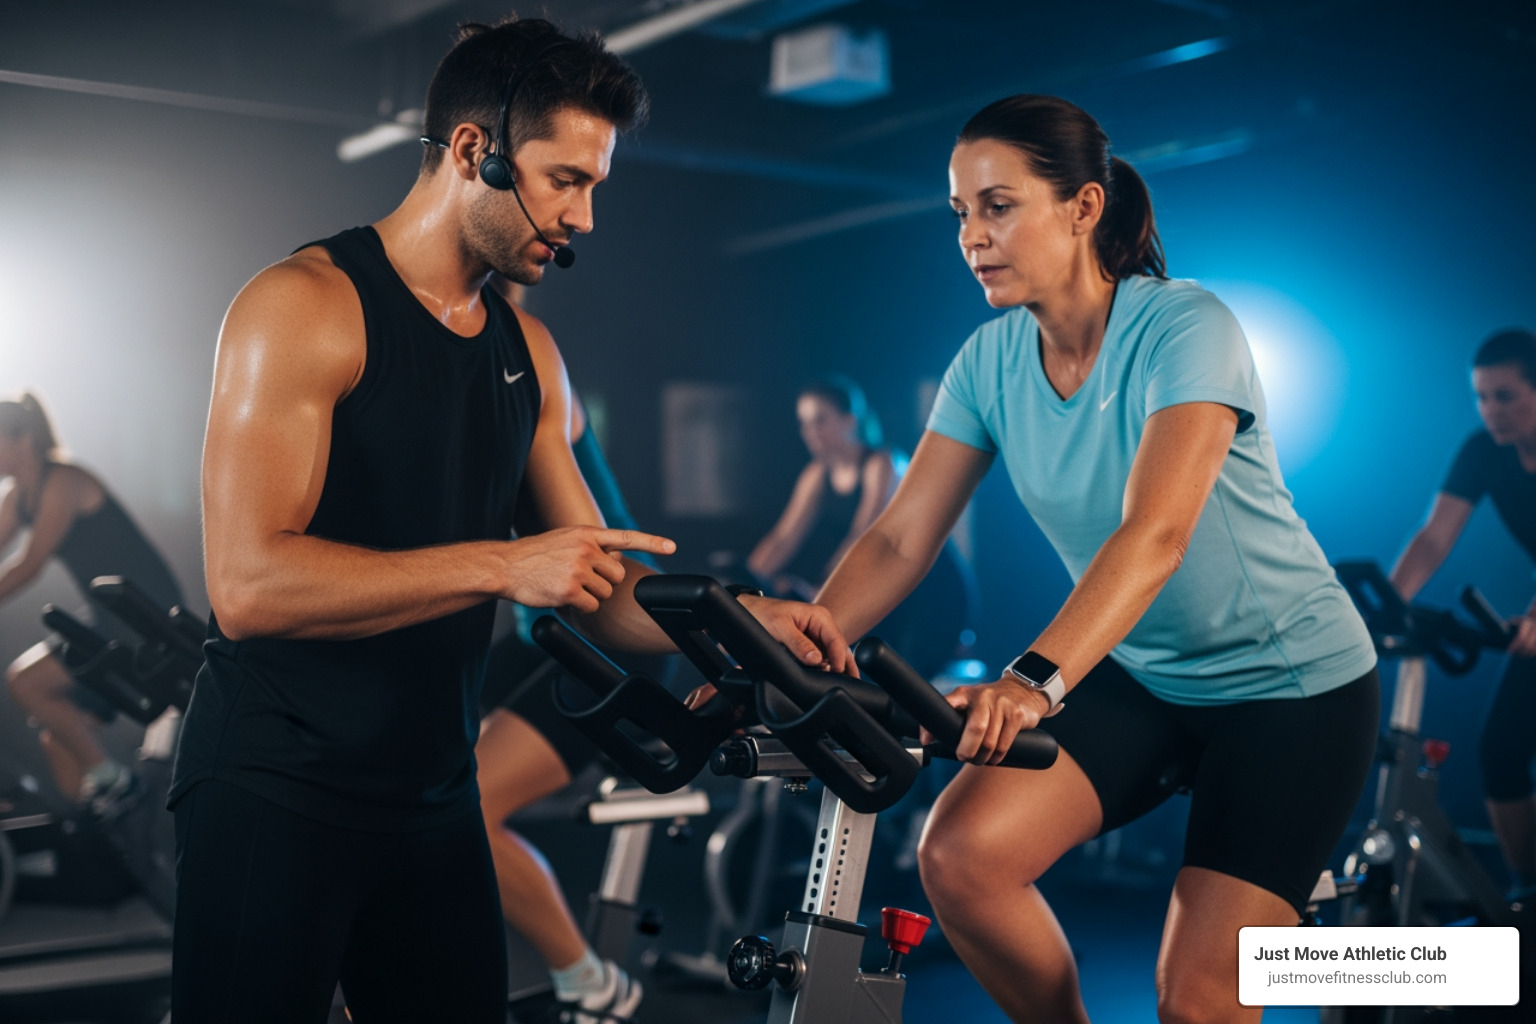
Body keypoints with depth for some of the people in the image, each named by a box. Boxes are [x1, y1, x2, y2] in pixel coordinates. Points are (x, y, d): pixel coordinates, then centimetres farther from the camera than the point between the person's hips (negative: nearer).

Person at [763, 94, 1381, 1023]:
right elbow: (900, 539, -7)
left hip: (1291, 681, -5)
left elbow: (1155, 534, -36)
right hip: (1139, 676, 5)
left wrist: (1034, 679, -50)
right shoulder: (992, 360, -4)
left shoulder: (1184, 327, -22)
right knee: (959, 854, -16)